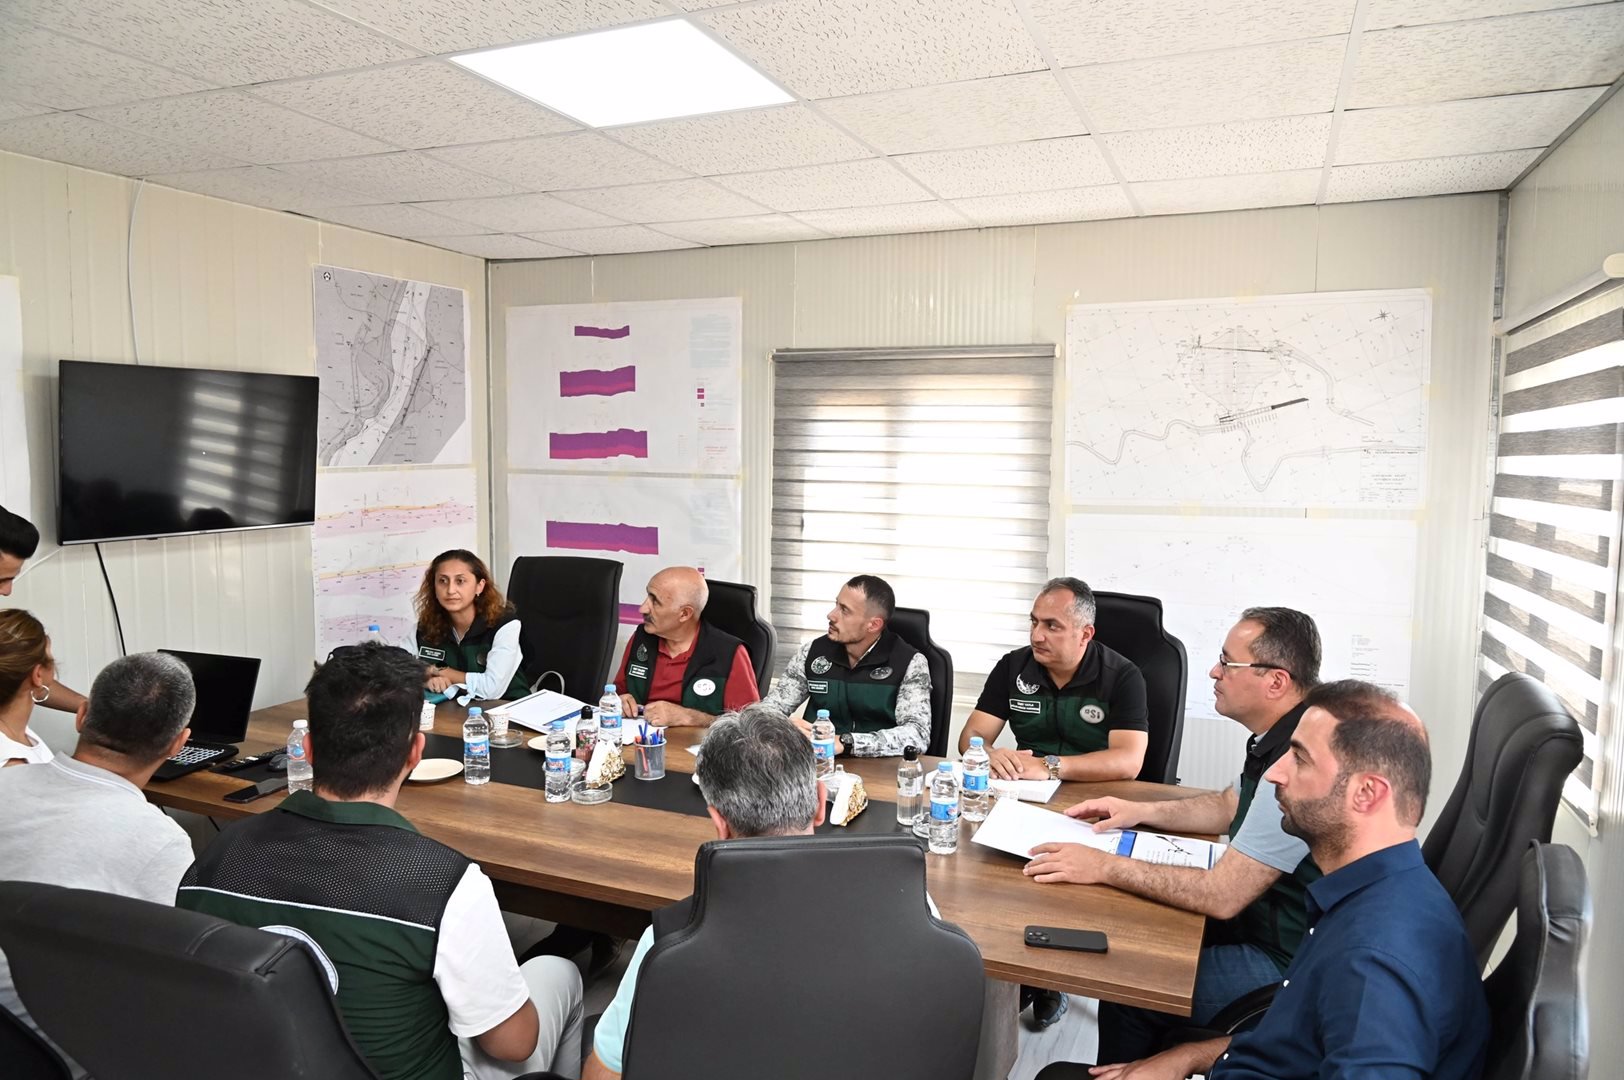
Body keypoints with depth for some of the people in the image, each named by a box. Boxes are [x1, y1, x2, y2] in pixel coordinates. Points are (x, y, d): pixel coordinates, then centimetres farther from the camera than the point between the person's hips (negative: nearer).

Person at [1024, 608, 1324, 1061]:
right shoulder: (1280, 740, 3)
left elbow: (1221, 895, -29)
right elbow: (1229, 806, 21)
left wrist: (1104, 867, -22)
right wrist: (1142, 812, 10)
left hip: (1286, 961, -10)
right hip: (1259, 919, 10)